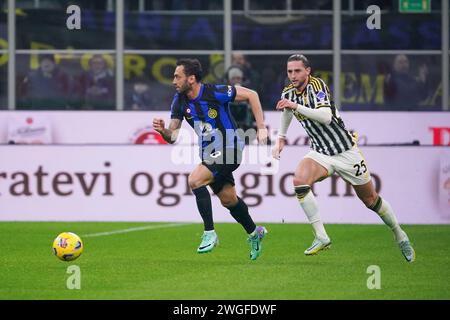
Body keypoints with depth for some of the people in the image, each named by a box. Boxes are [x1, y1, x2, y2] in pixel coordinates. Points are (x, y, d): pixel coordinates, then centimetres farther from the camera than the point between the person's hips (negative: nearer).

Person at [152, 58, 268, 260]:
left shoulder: (215, 92, -21)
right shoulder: (179, 101, -4)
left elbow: (251, 95, -12)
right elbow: (173, 136, -2)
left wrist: (261, 127, -12)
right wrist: (163, 130, -26)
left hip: (229, 149, -7)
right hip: (209, 152, 7)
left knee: (195, 181, -24)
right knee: (228, 200, 16)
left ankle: (209, 233, -14)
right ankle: (254, 233, 40)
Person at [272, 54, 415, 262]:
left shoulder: (317, 85, -18)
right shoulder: (288, 93, 1)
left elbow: (326, 117, -34)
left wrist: (296, 106, -39)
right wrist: (281, 139, 29)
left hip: (346, 151, -5)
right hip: (320, 153, 5)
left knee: (371, 200, 6)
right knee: (299, 181, -26)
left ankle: (400, 236, 31)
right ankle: (321, 237, -21)